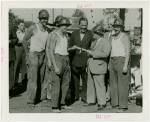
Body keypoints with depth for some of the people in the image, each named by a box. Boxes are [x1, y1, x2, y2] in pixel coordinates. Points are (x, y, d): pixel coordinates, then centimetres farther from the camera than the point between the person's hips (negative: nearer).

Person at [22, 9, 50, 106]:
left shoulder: (48, 30, 8)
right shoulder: (33, 28, -9)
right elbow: (24, 40, -2)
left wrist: (45, 54, 11)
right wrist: (27, 53, -1)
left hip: (43, 55, 6)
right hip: (33, 54, -6)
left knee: (41, 78, 7)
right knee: (33, 78, -9)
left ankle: (38, 97, 17)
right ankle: (30, 100, -4)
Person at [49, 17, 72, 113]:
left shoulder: (65, 35, 14)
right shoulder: (54, 35, -9)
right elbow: (51, 51, -14)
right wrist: (55, 67, -19)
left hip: (66, 60, 8)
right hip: (57, 59, -7)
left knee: (66, 83, 9)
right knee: (56, 84, -7)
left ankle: (62, 103, 21)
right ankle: (55, 106, -1)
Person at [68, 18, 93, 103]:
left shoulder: (90, 34, 3)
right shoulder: (74, 34, 11)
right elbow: (69, 47, 17)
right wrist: (72, 48, -1)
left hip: (85, 61, -2)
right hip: (75, 61, 2)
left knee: (85, 80, 0)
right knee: (75, 80, 6)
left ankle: (84, 96, 13)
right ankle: (75, 96, 18)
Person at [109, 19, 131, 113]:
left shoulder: (125, 36, -6)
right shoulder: (113, 37, 17)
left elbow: (128, 51, -13)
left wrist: (125, 65, -20)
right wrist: (110, 64, 14)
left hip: (122, 61, -8)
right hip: (113, 61, 8)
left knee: (122, 84, -8)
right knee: (113, 84, 7)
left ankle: (123, 106, -7)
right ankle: (115, 104, 14)